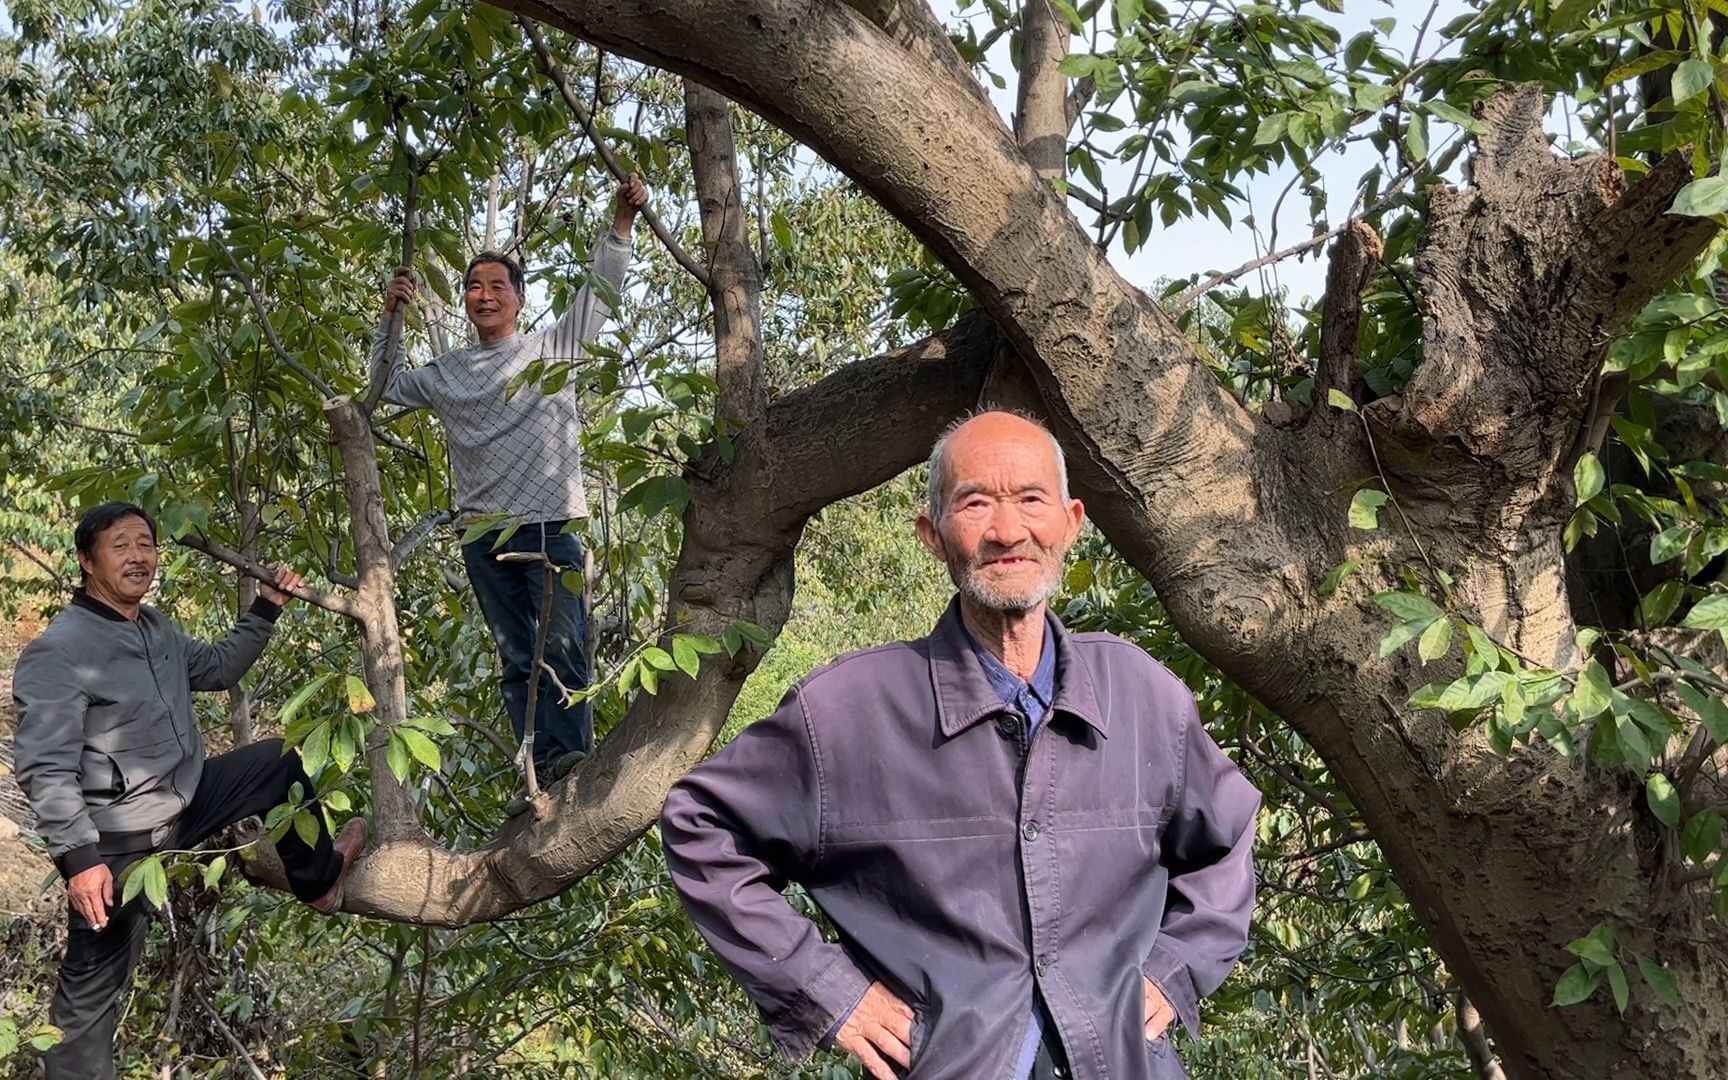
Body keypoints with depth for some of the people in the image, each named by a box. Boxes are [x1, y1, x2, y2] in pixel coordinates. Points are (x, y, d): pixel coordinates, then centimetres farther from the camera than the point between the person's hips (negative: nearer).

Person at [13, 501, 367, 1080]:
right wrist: (79, 858, -30)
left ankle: (318, 878, 32)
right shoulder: (59, 652, -20)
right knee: (94, 988, 1)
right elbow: (45, 770, -24)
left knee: (279, 761, 17)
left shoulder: (155, 627, 7)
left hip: (182, 803, 9)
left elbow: (218, 666, 26)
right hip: (117, 842, -9)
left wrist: (266, 609, 16)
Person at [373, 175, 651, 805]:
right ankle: (546, 770, 3)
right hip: (483, 533, 4)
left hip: (549, 523, -4)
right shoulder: (448, 373, 19)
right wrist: (390, 320, 19)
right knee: (516, 658, 2)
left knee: (563, 647, -13)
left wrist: (621, 221, -9)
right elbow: (389, 386, 32)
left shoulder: (552, 349, 8)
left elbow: (601, 289, 3)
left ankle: (573, 759, -16)